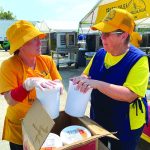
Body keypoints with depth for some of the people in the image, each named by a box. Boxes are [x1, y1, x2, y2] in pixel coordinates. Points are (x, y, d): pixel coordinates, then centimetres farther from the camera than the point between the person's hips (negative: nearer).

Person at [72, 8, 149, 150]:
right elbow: (86, 75, 9)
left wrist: (96, 84, -38)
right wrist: (82, 80, -16)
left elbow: (130, 95, -30)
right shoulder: (100, 54, -3)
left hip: (125, 127, -5)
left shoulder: (138, 59, -21)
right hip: (97, 120, 6)